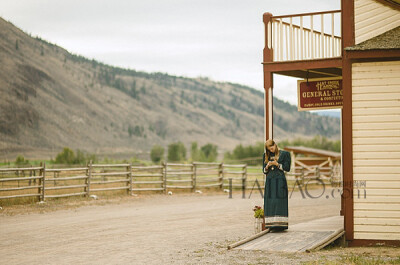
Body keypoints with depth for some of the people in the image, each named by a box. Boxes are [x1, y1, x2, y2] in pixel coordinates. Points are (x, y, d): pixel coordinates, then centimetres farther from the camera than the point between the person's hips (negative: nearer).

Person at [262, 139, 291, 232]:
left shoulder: (284, 154, 2)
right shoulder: (266, 155, 15)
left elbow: (287, 168, -2)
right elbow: (264, 170, 15)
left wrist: (277, 164, -12)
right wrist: (267, 166, -6)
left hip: (280, 180, -4)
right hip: (269, 181, 4)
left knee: (279, 202, -10)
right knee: (270, 202, -2)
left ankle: (280, 224, -12)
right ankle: (271, 224, -3)